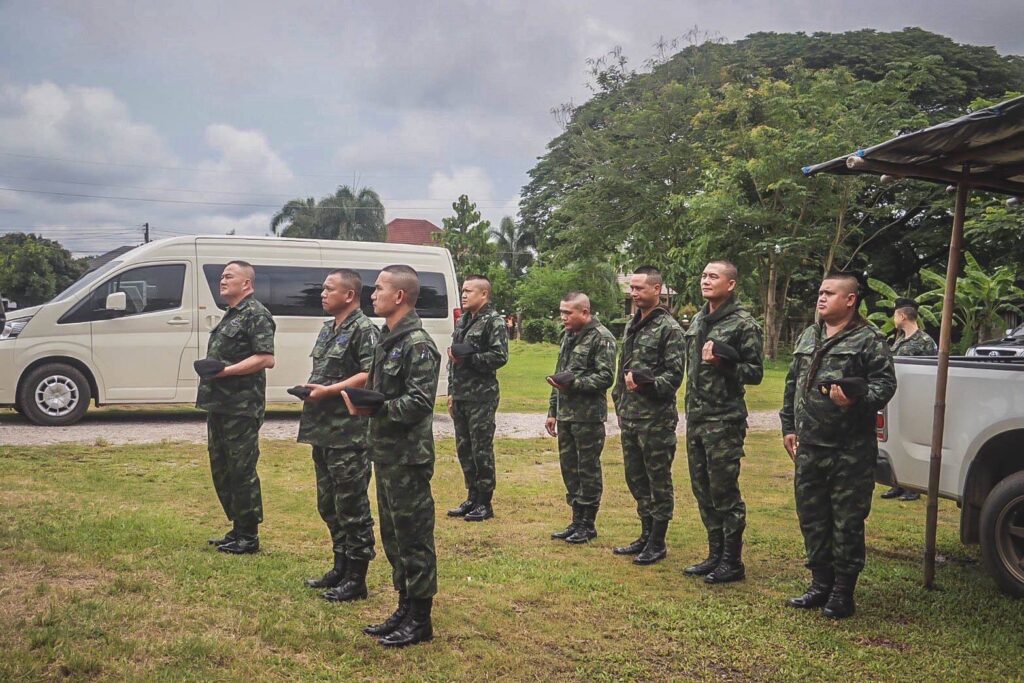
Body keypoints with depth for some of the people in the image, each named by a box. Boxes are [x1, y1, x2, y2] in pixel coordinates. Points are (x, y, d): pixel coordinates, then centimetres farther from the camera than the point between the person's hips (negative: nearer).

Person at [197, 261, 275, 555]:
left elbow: (266, 359, -20)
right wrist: (209, 369, 12)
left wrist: (225, 371, -21)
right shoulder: (230, 314, 19)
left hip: (241, 408, -10)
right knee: (221, 469, 15)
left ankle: (249, 536, 6)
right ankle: (237, 530, 25)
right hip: (220, 406, 10)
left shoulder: (256, 315, -11)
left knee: (242, 470, -3)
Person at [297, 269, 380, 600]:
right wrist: (310, 389, 10)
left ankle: (356, 578, 7)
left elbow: (370, 375, -21)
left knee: (352, 506, -2)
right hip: (323, 431, 10)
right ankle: (340, 568, 30)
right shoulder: (328, 329, 17)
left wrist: (329, 391, -20)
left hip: (349, 433, -10)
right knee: (328, 504, 17)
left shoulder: (363, 329, -11)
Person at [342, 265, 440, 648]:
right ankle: (404, 609, 28)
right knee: (392, 535, 16)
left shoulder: (417, 345, -16)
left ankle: (419, 620, 11)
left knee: (413, 537, 0)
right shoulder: (388, 340, 14)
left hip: (408, 458, -10)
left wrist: (372, 409, -22)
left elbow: (419, 403, -22)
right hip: (386, 455, 10)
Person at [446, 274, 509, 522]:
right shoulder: (463, 321, 17)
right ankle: (472, 498, 23)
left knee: (481, 450, -4)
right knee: (464, 449, 12)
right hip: (460, 396, 8)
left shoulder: (494, 321, -8)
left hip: (481, 397, -8)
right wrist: (451, 392, 18)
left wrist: (468, 359, -17)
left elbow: (500, 356, -17)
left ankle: (484, 503, 5)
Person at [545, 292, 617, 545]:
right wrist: (553, 412, 19)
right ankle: (577, 521, 23)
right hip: (566, 415, 8)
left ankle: (588, 524, 11)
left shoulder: (601, 338, -10)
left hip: (589, 416, -8)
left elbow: (606, 377, -17)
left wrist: (573, 383, -23)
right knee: (569, 468, 12)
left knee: (588, 469, 0)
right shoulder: (568, 336, 16)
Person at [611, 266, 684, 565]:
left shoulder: (669, 328, -10)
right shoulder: (632, 326, 14)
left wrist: (645, 382, -28)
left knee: (658, 481, 2)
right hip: (629, 417, 8)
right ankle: (646, 535, 28)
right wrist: (619, 401, 18)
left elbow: (674, 375, -14)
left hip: (656, 419, -8)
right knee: (636, 478, 15)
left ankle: (657, 543, 12)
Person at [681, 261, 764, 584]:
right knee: (703, 491, 13)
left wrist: (724, 362, -23)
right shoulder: (697, 321, 14)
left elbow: (755, 373, -8)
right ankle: (715, 555, 25)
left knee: (724, 491, -2)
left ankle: (732, 563, 10)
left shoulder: (743, 323, -9)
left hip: (724, 420, -8)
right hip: (696, 418, 8)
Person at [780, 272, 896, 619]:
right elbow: (792, 385, 20)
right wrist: (789, 427, 17)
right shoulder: (808, 337, 16)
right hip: (809, 448, 7)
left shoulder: (869, 340, -5)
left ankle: (843, 591, 12)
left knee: (847, 522, 1)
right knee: (812, 518, 13)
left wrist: (857, 400, -28)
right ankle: (821, 584, 26)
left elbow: (885, 383, -11)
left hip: (851, 450, -7)